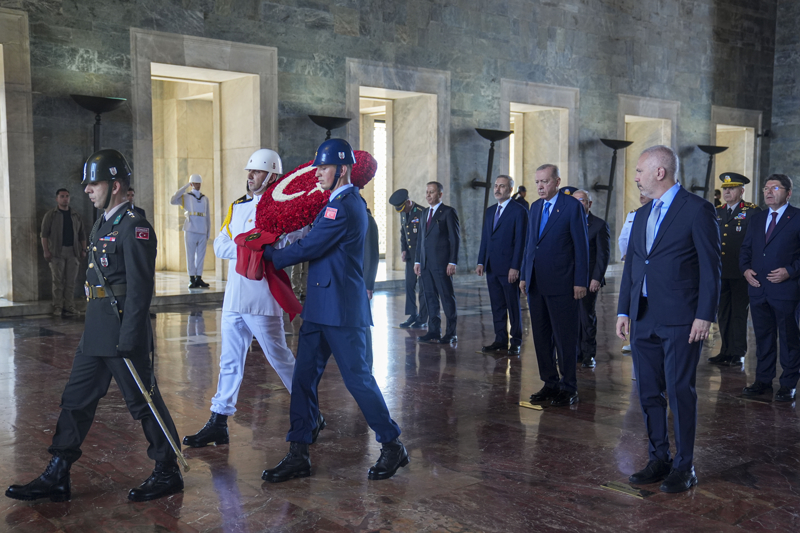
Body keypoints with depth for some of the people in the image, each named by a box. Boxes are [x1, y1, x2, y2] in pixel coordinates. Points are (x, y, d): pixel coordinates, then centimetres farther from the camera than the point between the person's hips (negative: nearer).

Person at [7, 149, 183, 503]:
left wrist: (128, 341, -21)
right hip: (96, 333, 9)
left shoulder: (134, 227, -14)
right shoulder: (102, 225, 16)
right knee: (76, 400, 11)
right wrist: (96, 330, 20)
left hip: (123, 331, -9)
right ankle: (56, 477, 19)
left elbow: (139, 288, -19)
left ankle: (168, 474, 15)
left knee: (143, 402, 1)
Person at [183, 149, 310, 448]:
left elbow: (302, 240, -20)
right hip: (233, 297, 7)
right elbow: (220, 245, 6)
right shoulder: (237, 207, 14)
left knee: (279, 358, 4)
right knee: (230, 362, 10)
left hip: (262, 300, -6)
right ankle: (218, 423, 15)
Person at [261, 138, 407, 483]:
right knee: (304, 377, 8)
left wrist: (270, 256, -1)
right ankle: (298, 456, 14)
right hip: (320, 308, 10)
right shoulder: (349, 201, 15)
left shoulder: (343, 207, -16)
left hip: (342, 311, -10)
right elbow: (314, 243, 26)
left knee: (357, 377, -1)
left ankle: (392, 447, 15)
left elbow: (309, 248, -15)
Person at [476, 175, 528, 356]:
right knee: (497, 306, 10)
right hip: (492, 267, 7)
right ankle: (500, 340, 18)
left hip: (509, 268, -6)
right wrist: (481, 262, 8)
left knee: (513, 307, 3)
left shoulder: (519, 211, -7)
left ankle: (516, 342, 11)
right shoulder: (490, 211, 15)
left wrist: (515, 267, -16)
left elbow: (520, 241, -11)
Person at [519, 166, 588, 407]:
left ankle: (569, 389, 10)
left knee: (565, 338, 0)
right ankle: (550, 384, 22)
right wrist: (524, 275, 14)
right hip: (536, 283, 7)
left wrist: (580, 281, -12)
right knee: (541, 337, 11)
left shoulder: (572, 206, -6)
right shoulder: (535, 207, 14)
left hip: (561, 284, -7)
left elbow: (581, 246, -8)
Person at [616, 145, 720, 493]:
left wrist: (704, 315, -14)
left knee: (680, 393, -1)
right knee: (649, 393, 10)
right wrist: (624, 311, 13)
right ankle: (659, 460, 22)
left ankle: (683, 466, 11)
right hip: (643, 319, 7)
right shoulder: (642, 215, 16)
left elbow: (711, 266, -9)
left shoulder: (697, 209, -6)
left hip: (680, 320, -7)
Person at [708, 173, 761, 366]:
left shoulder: (753, 212, -3)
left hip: (741, 273, -5)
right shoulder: (717, 213, 14)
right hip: (720, 272, 5)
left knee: (739, 313, 1)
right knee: (724, 313, 10)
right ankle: (726, 351, 19)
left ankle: (738, 353, 9)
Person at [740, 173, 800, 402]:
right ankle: (763, 381, 22)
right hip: (758, 289, 5)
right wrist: (745, 269, 1)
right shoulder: (757, 219, 13)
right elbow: (746, 248, 17)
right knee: (763, 337, 13)